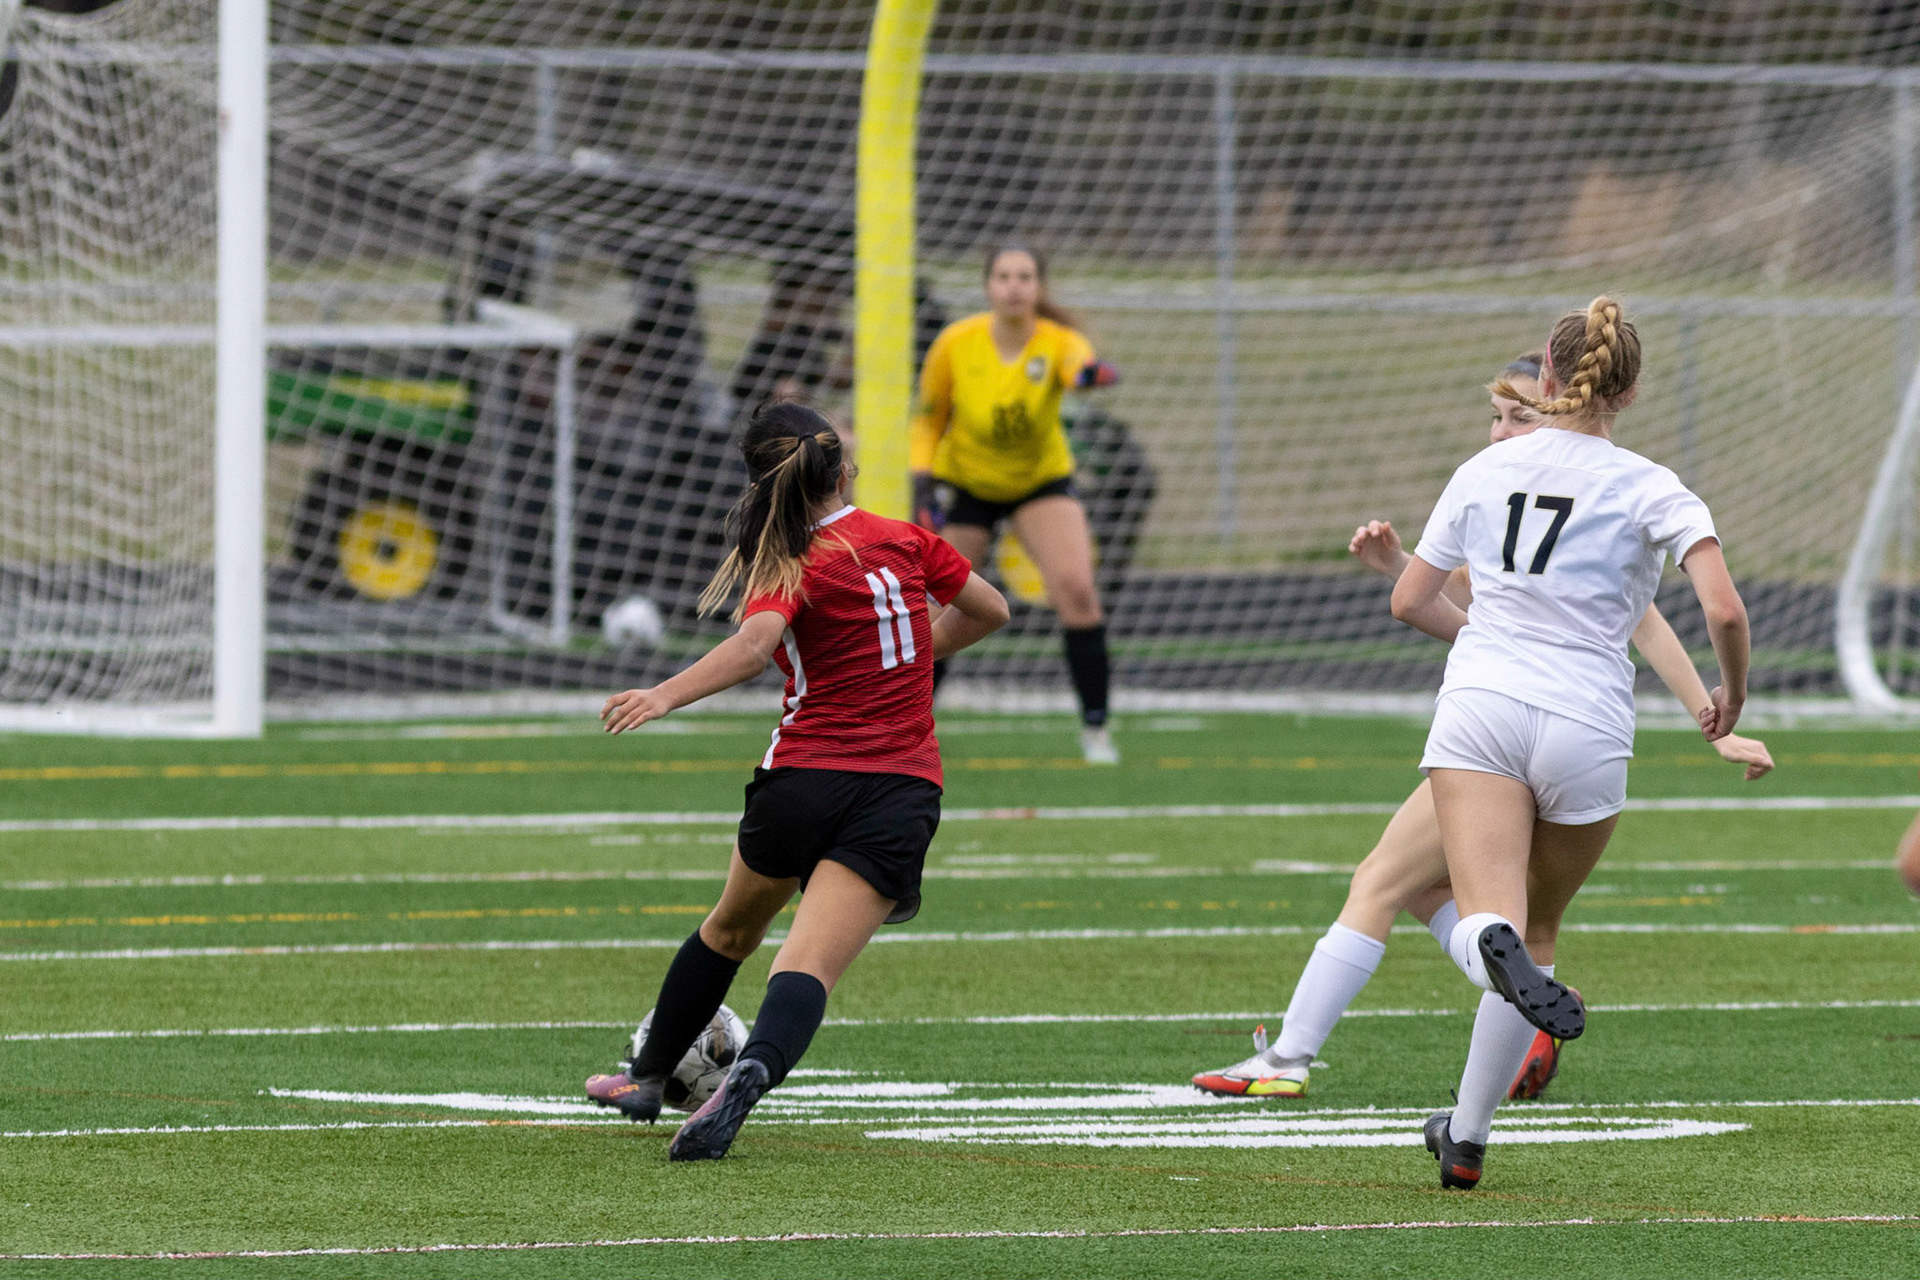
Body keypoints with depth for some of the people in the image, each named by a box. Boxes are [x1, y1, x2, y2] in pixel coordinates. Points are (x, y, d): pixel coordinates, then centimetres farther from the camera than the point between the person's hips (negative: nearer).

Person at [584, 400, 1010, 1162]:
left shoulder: (792, 569, -4)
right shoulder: (906, 541, 9)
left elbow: (757, 642, -26)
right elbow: (989, 611, 23)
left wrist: (666, 695, -35)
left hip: (805, 777, -1)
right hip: (902, 791, 1)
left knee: (730, 930, 25)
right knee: (810, 966, -15)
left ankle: (647, 1077, 42)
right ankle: (752, 1074, -44)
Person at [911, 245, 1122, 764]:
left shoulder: (1056, 341, -22)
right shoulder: (956, 344, -18)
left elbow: (1077, 363, -48)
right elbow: (927, 419, -2)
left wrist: (1092, 372, -72)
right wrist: (922, 483, -15)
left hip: (1042, 480, -1)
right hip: (964, 482, 1)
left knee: (1076, 587, -22)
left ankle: (1095, 728, -11)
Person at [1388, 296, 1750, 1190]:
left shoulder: (1486, 469, 11)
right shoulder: (1650, 489, 1)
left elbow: (1410, 601, 19)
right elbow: (1723, 610, -11)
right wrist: (1732, 695, 9)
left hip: (1480, 709, 1)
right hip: (1587, 725, 0)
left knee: (1487, 921, -15)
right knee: (1538, 929, 19)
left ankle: (1496, 951, -53)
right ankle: (1466, 1139, 22)